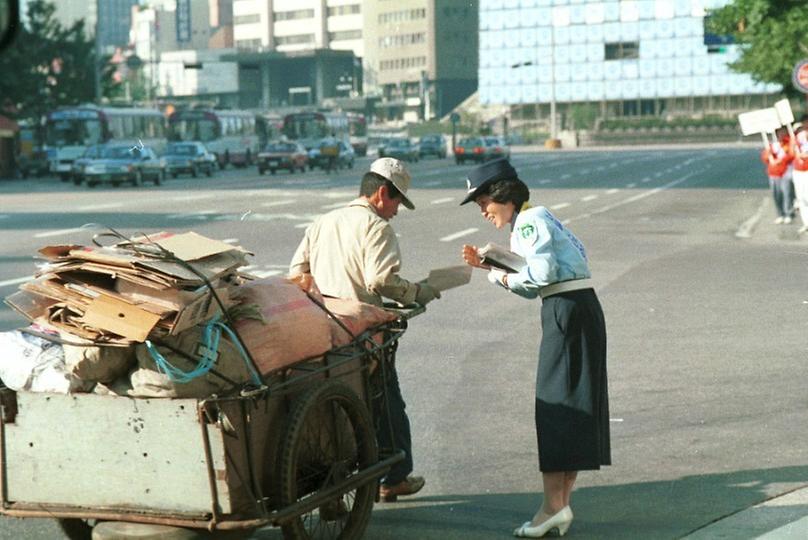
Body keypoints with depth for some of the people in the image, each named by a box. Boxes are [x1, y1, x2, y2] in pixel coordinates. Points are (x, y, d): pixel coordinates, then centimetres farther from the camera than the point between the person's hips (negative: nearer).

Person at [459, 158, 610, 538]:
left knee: (556, 404, -8)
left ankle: (554, 505, -7)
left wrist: (504, 276, -6)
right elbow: (532, 289, 19)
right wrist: (486, 266, 13)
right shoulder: (538, 218, 21)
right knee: (573, 405, 9)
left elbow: (542, 273, -22)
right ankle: (562, 504, 14)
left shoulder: (529, 222, -10)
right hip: (578, 310, 10)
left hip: (568, 311, -10)